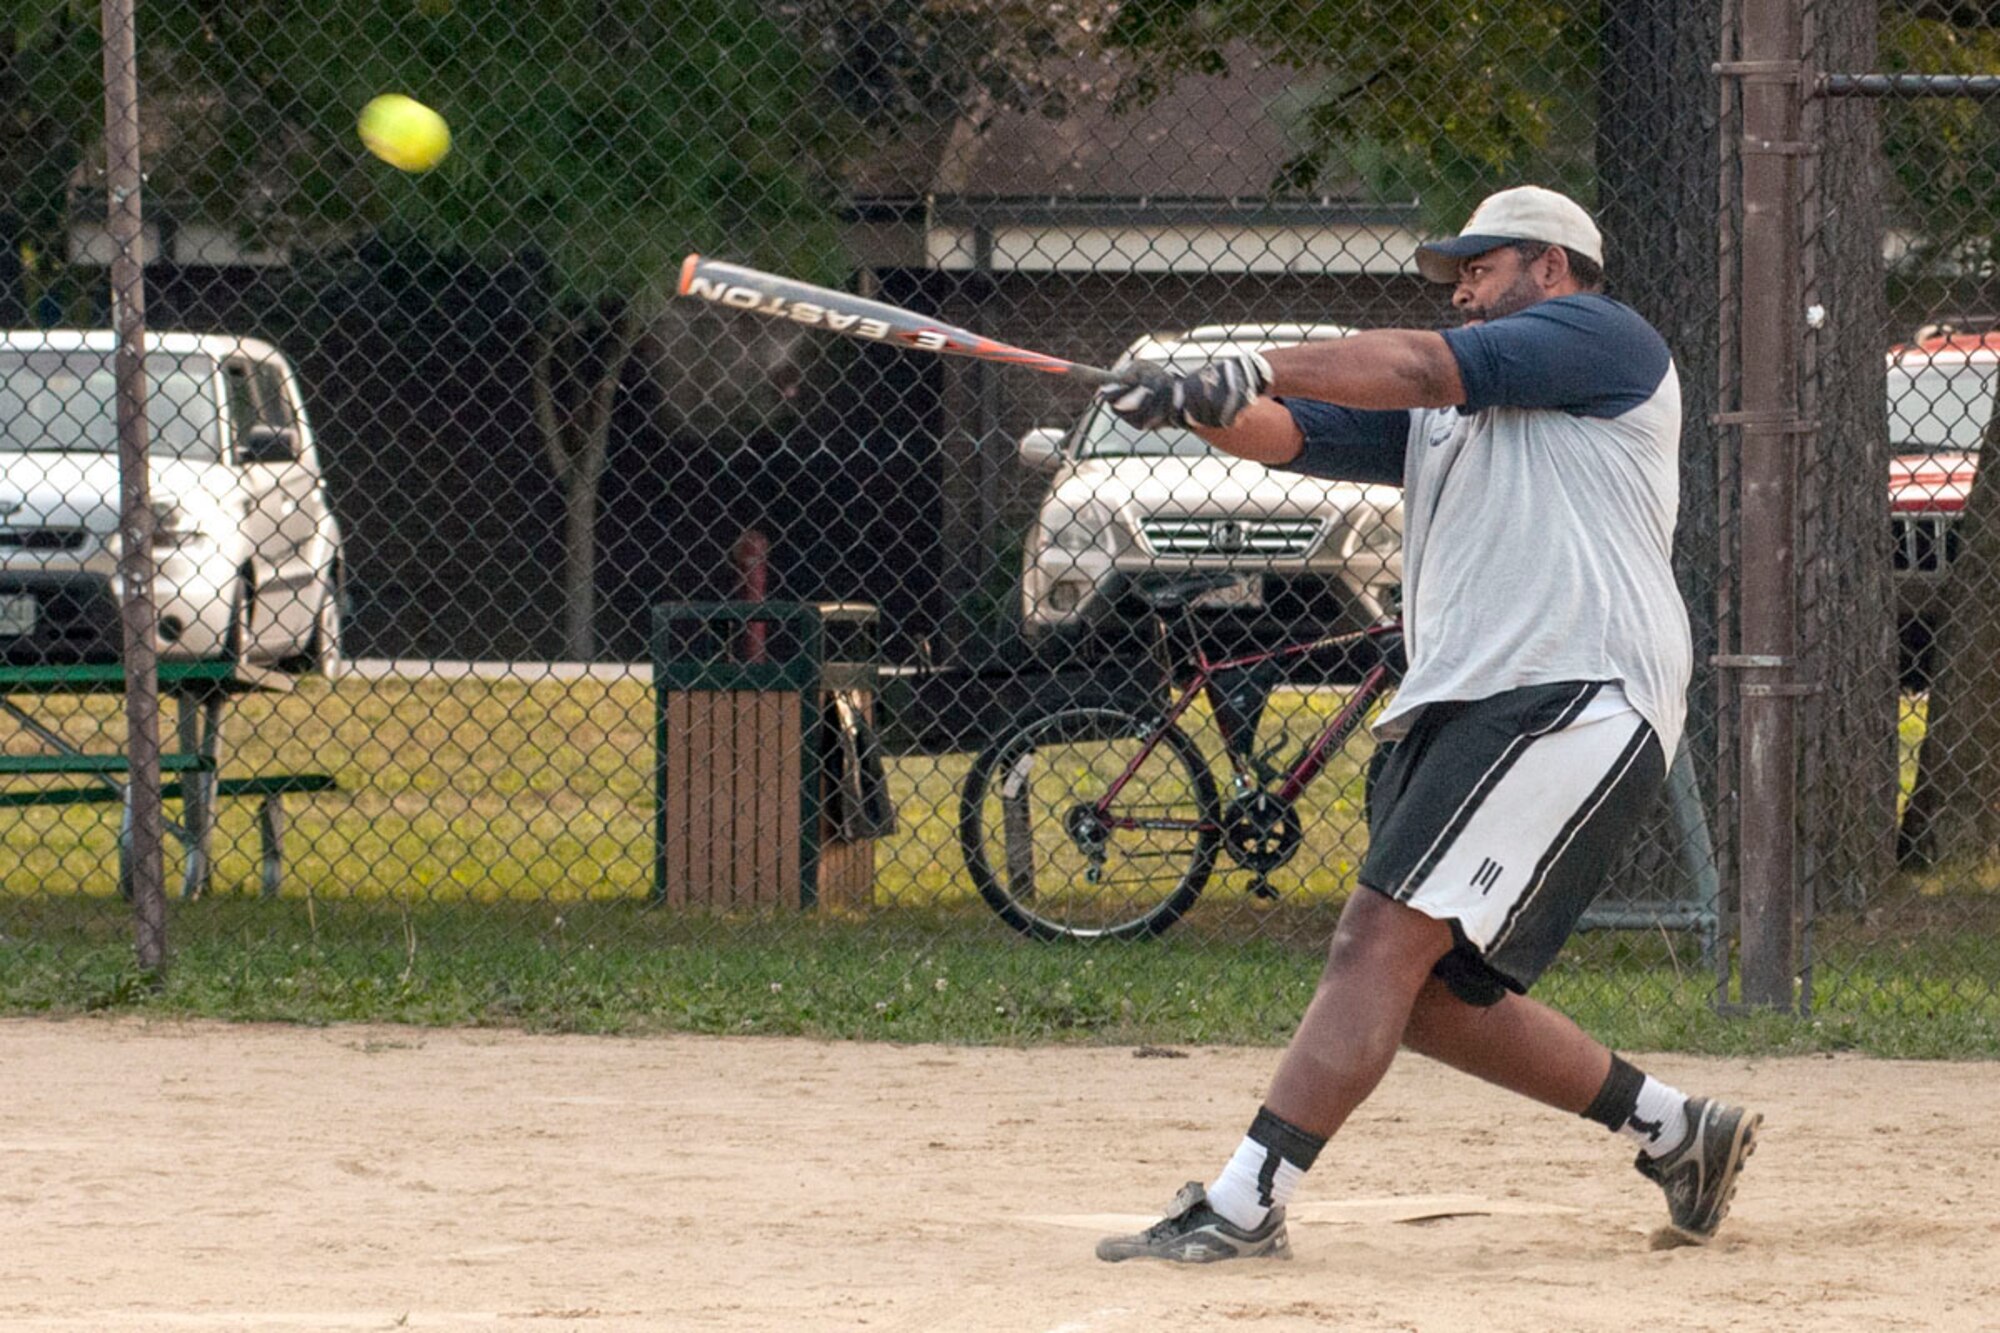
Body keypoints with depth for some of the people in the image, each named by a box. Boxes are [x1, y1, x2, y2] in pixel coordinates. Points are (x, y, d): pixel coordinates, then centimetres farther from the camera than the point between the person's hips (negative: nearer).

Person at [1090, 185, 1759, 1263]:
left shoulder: (1602, 338, 4)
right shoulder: (1439, 415, 28)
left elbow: (1420, 368, -10)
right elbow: (1289, 435, 14)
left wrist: (1252, 367, -16)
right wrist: (1198, 403, -7)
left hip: (1578, 698, -10)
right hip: (1450, 709, 10)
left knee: (1386, 942, -18)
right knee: (1432, 996, 8)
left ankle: (1241, 1205, -26)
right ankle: (1673, 1131, 22)